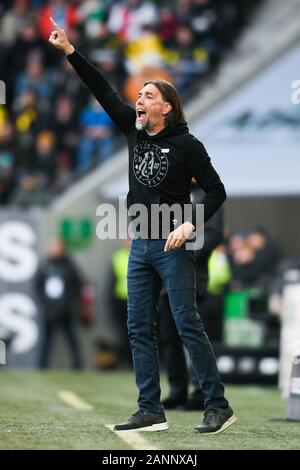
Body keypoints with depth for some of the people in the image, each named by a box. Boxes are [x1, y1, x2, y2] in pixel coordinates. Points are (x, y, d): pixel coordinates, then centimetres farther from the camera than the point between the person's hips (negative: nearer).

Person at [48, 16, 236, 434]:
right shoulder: (134, 130, 8)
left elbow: (216, 191, -8)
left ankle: (218, 407, -5)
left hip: (173, 247, -7)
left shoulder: (186, 145, -8)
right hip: (140, 246, 7)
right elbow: (103, 91, 7)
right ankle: (151, 411, 6)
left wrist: (189, 226, -19)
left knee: (188, 326, -9)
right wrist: (69, 51, 4)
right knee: (140, 329, 4)